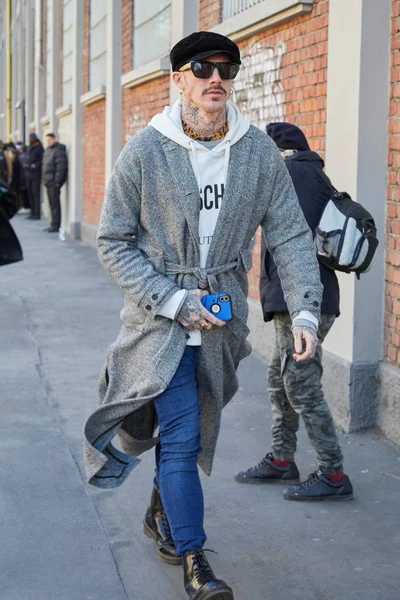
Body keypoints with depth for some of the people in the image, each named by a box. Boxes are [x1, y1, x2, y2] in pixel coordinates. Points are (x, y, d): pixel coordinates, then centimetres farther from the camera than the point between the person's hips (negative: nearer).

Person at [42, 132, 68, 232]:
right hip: (48, 181, 10)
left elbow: (61, 167, -18)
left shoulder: (58, 150, -12)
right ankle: (53, 224, 17)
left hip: (54, 182, -10)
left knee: (55, 203, -8)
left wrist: (57, 181, -20)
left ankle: (55, 225, -7)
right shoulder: (47, 150, 17)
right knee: (51, 203, 12)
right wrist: (44, 179, 16)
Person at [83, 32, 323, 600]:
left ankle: (162, 514, 42)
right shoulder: (144, 152, -12)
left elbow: (291, 235, -5)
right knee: (181, 436, -7)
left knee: (191, 430, 18)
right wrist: (172, 301, -16)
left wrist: (305, 310, -19)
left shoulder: (260, 152, -4)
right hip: (160, 319, -3)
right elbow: (113, 242, -8)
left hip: (223, 319, 4)